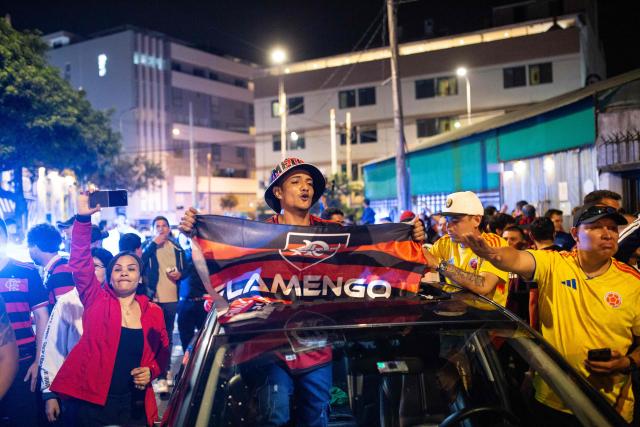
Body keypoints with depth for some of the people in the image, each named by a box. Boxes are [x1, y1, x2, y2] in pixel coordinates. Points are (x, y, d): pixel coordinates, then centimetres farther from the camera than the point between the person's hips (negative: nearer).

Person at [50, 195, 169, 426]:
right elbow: (81, 262, -14)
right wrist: (83, 218, -24)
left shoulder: (153, 312, 4)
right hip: (92, 402, -1)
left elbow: (162, 351, 16)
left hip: (135, 405, 2)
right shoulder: (96, 300, -1)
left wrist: (151, 371, -5)